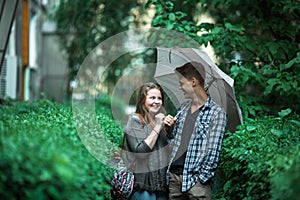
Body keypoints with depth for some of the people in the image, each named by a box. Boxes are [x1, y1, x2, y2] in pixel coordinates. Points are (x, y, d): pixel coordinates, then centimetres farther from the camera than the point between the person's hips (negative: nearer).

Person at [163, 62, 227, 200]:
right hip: (174, 175, 6)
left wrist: (202, 177, -12)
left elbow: (213, 151, -9)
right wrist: (169, 127, 3)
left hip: (195, 179, -6)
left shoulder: (216, 113, -6)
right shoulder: (183, 108, 14)